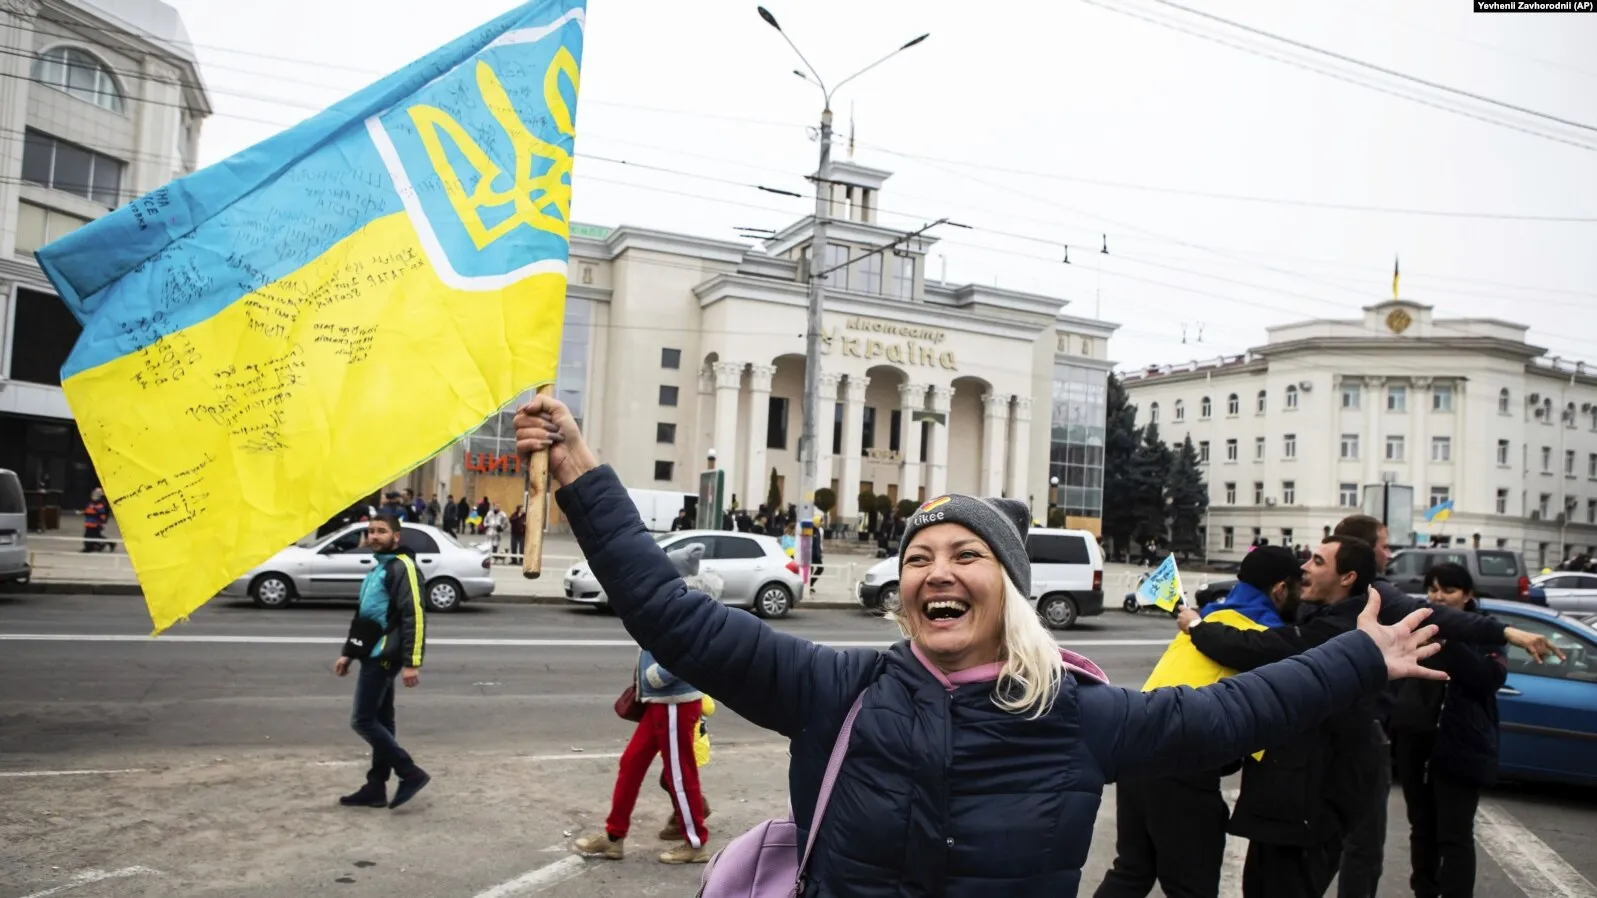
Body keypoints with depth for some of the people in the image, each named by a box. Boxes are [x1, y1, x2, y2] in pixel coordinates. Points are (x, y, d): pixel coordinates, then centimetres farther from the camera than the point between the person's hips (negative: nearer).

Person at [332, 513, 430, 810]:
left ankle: (411, 773, -4)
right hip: (373, 656, 10)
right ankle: (376, 789, 16)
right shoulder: (377, 568, 19)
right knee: (381, 721, 11)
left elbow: (414, 617, -20)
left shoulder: (402, 567, -12)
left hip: (383, 657, -10)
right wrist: (348, 653, 22)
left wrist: (411, 662, -24)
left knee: (362, 721, -9)